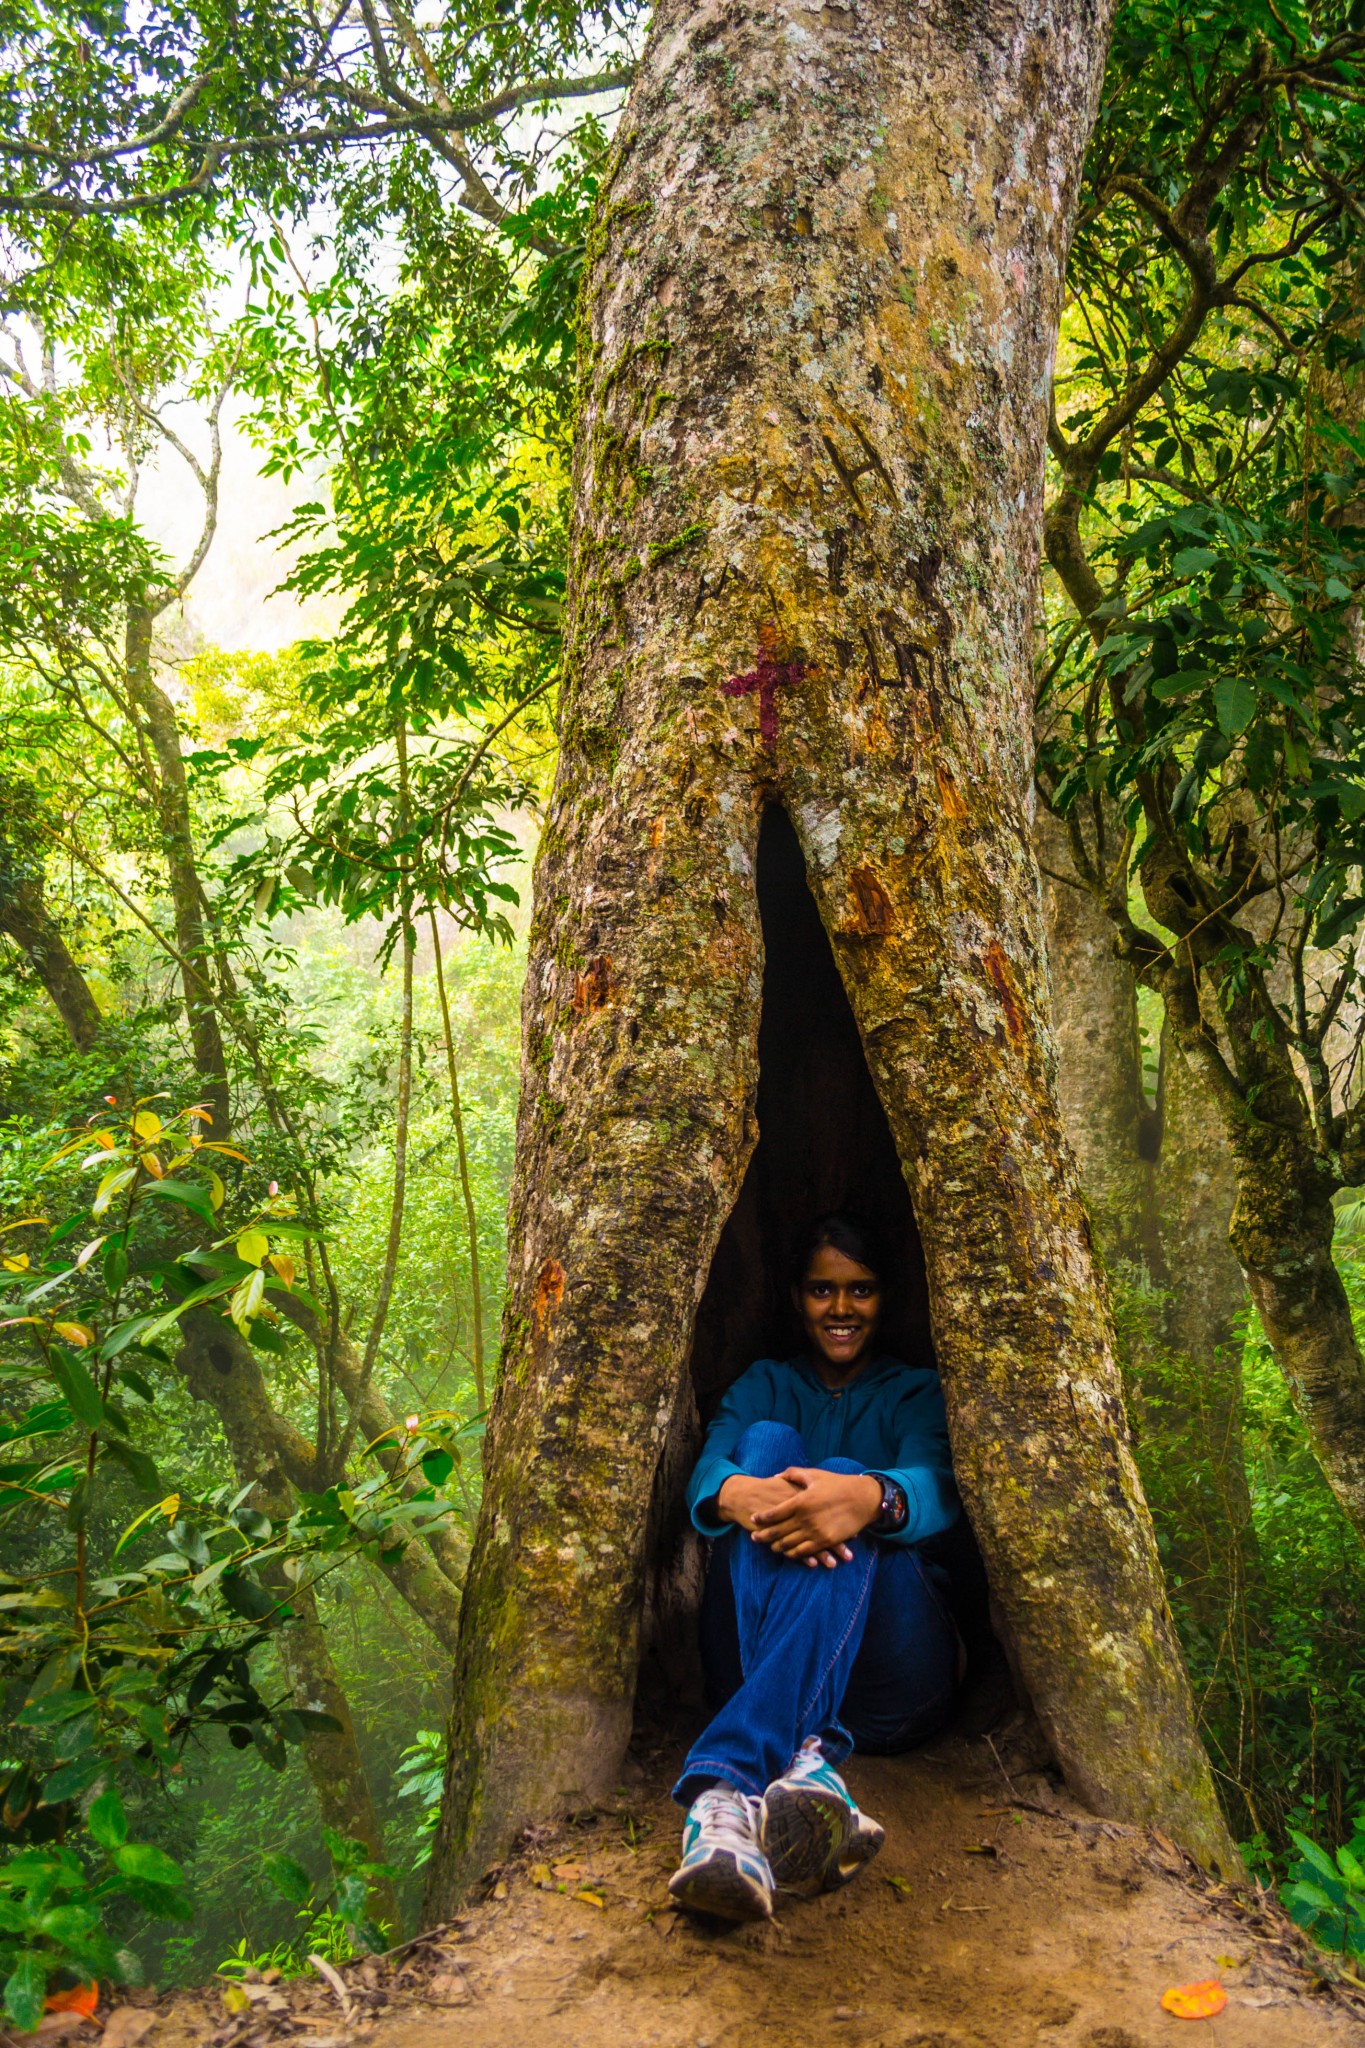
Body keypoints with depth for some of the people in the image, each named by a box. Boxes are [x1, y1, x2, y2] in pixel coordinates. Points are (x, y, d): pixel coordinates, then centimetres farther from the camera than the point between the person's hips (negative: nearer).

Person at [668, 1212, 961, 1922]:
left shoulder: (915, 1392, 19)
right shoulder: (765, 1385, 22)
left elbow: (937, 1489, -8)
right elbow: (705, 1470, -3)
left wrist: (870, 1498, -36)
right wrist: (738, 1493, -32)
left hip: (889, 1680, -1)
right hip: (750, 1660, 1)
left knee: (844, 1478, -31)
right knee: (767, 1441, -25)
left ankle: (722, 1791, -55)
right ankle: (802, 1764, -52)